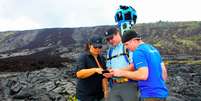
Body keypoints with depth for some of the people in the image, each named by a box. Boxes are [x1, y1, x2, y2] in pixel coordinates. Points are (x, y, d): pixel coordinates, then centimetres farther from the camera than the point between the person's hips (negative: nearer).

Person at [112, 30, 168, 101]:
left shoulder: (138, 52, -14)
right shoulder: (153, 49, 14)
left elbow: (143, 75, -24)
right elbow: (164, 72, 17)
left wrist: (122, 73, -15)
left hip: (151, 95, -9)